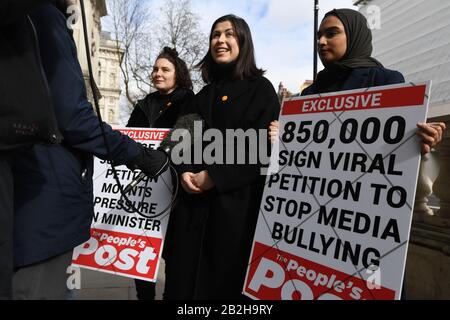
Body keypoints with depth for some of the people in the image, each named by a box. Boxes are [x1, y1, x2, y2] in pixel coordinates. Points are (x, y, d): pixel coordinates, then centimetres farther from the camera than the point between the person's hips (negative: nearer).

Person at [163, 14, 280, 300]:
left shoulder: (261, 88, 1)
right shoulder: (205, 94, 18)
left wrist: (213, 176, -15)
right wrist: (185, 172, -6)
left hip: (236, 198, -5)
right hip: (194, 198, 5)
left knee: (226, 277, 4)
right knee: (184, 273, 8)